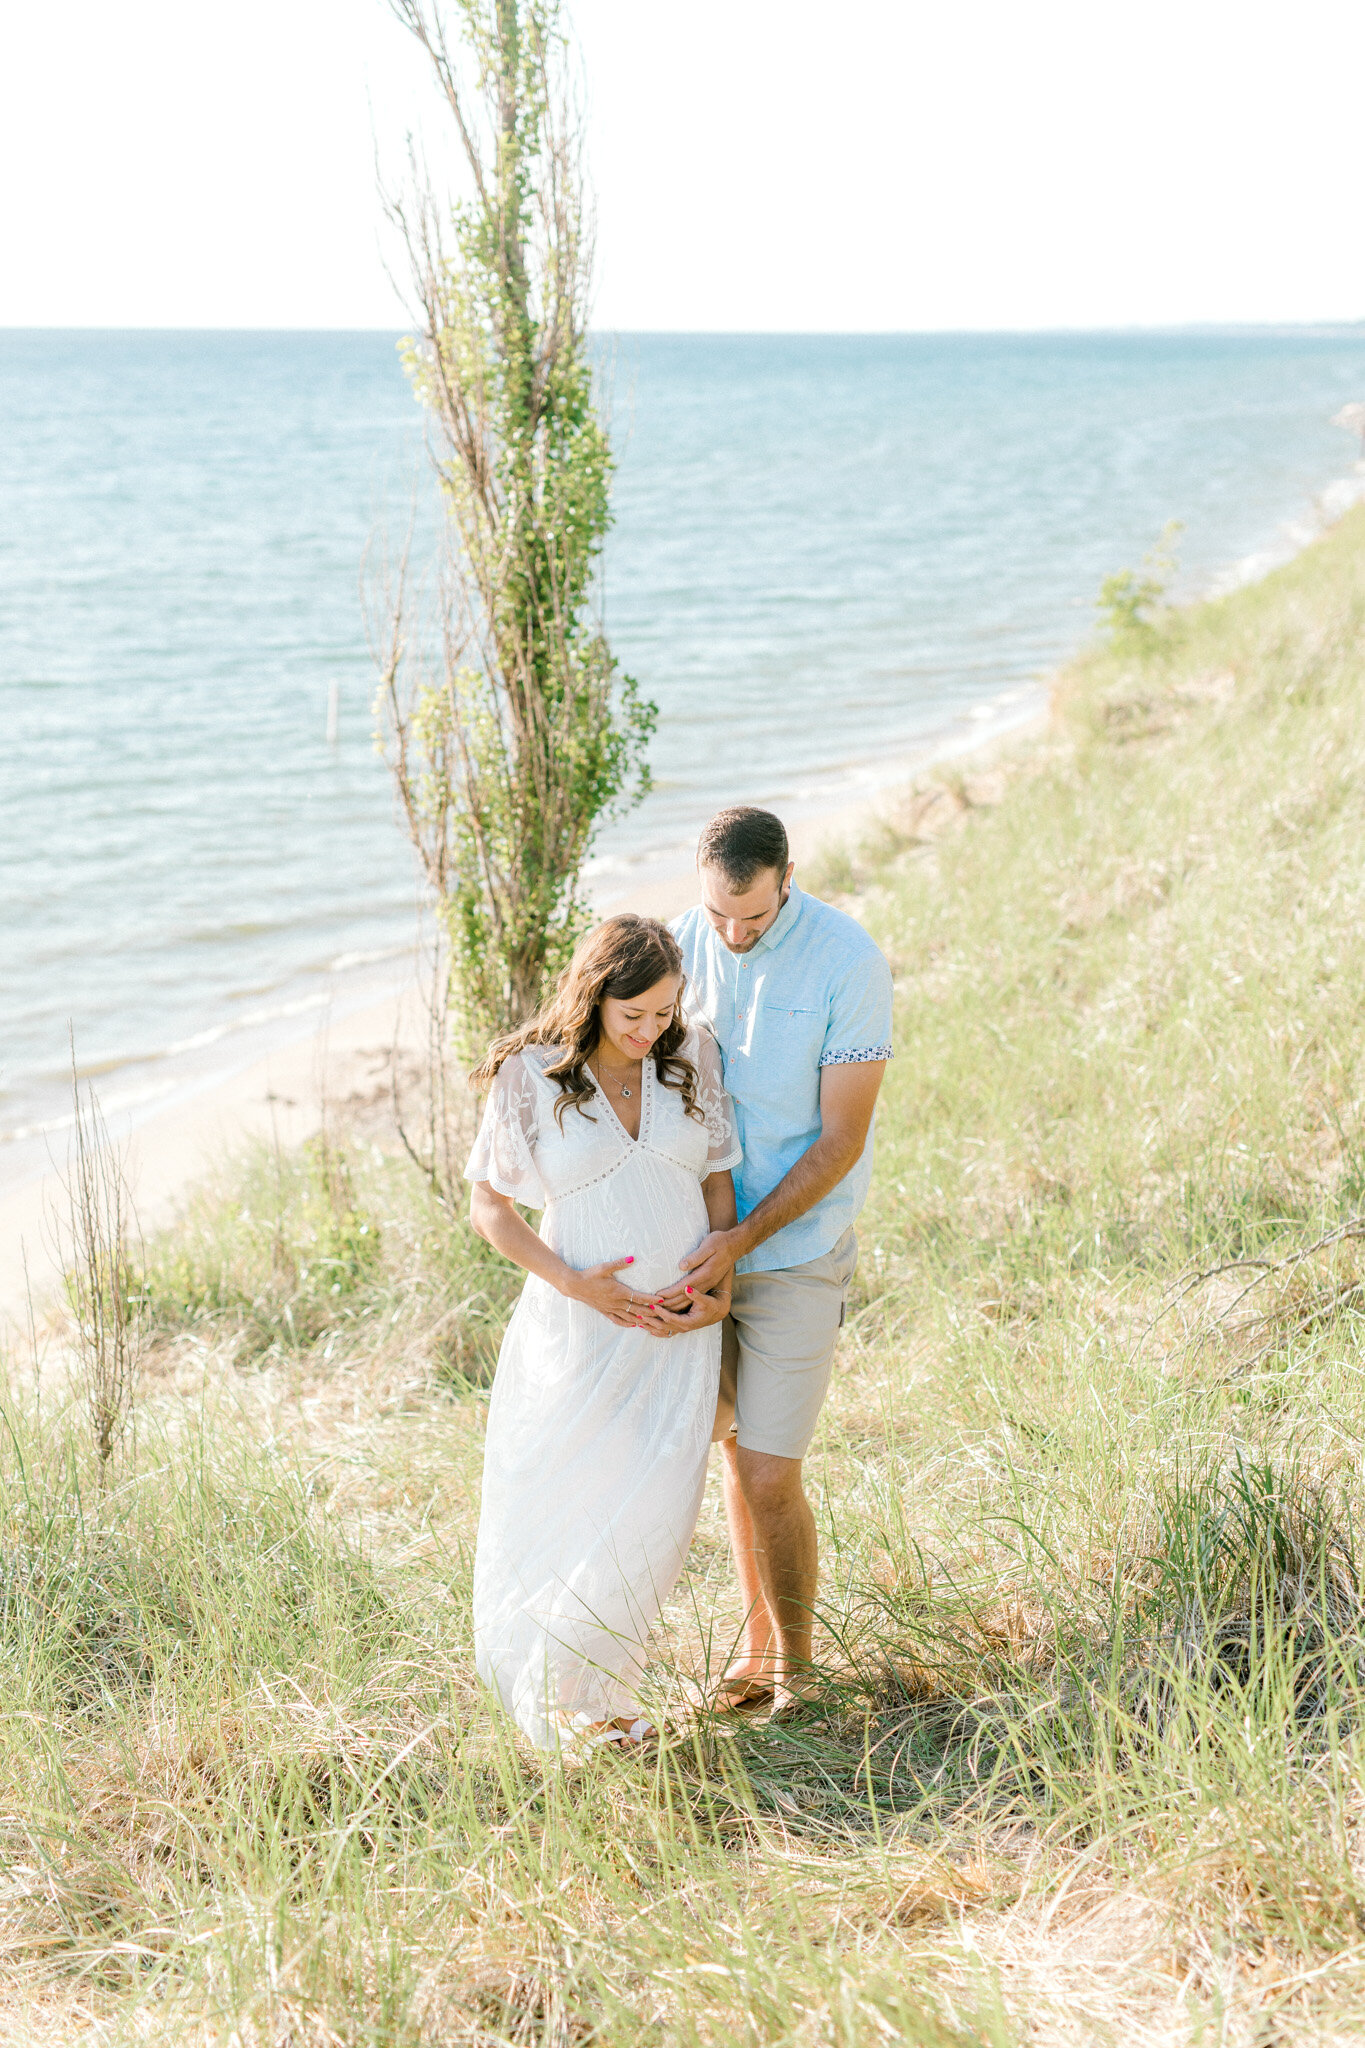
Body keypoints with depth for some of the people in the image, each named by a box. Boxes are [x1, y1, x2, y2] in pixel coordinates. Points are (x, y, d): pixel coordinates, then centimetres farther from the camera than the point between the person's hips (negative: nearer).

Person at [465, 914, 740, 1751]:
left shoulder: (693, 1056, -1)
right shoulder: (532, 1076, -9)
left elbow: (719, 1180, 9)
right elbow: (489, 1206, -3)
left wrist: (722, 1288, -4)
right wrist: (575, 1282, -14)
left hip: (677, 1326, 3)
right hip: (580, 1326, -2)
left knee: (652, 1511, 2)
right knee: (566, 1507, 5)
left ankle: (601, 1686, 24)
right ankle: (557, 1689, 28)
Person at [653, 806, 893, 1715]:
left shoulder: (850, 961, -17)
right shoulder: (682, 943, -3)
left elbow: (843, 1140, -15)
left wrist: (740, 1240, -22)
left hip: (796, 1254, -5)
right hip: (704, 1245, 5)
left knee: (770, 1478, -4)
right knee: (737, 1448, 16)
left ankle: (796, 1665, 18)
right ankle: (758, 1639, 33)